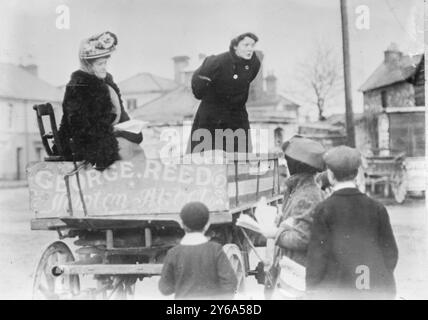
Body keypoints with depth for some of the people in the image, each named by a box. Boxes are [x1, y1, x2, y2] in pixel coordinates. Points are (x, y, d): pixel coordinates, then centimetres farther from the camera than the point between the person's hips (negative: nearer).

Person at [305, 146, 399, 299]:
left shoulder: (324, 210, -9)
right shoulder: (376, 208, 1)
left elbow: (317, 256, -9)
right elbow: (390, 252, 4)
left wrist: (312, 292, 0)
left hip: (337, 291, -3)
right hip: (375, 292, 3)